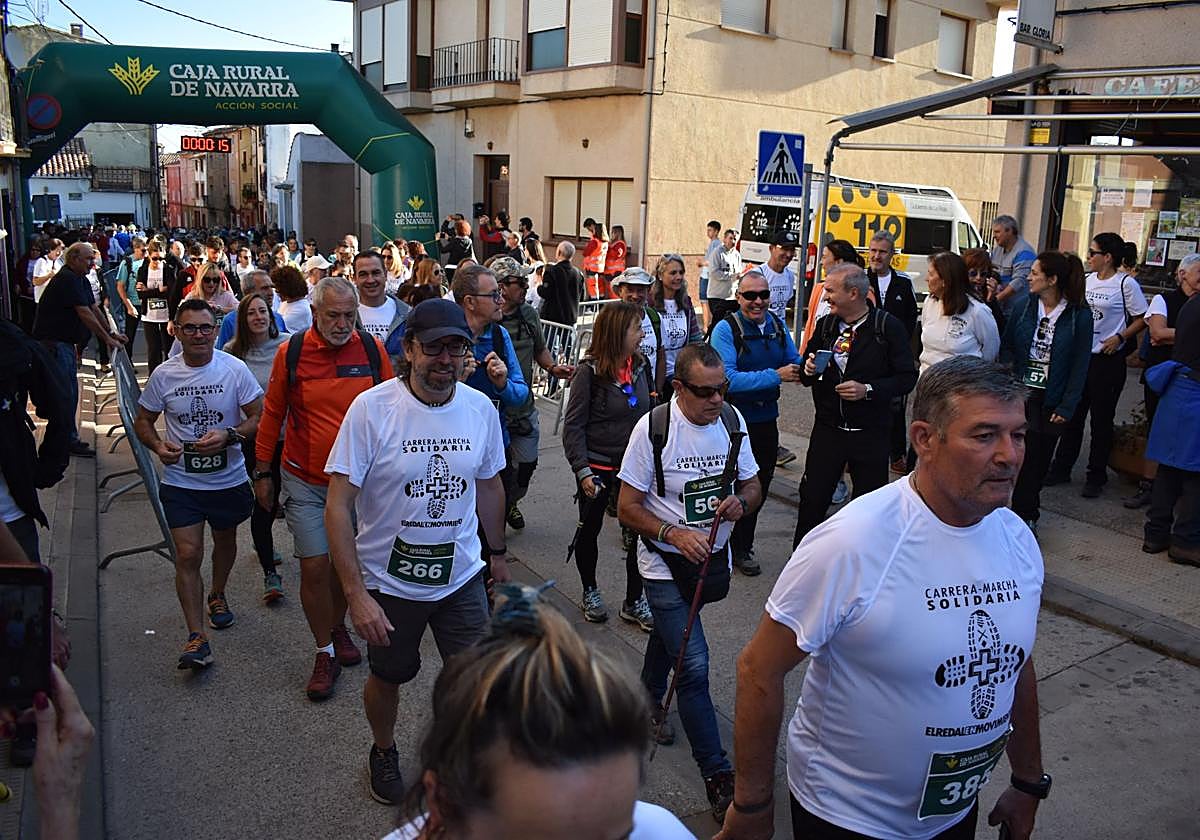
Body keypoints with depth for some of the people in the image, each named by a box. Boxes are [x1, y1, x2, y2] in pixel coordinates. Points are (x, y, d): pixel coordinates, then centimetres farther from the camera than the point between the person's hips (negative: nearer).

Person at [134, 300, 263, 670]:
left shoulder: (235, 369, -10)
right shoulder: (163, 375, -5)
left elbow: (258, 417, -7)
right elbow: (143, 421, 6)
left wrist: (228, 436, -24)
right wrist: (157, 445, -15)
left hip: (228, 479, 1)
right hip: (180, 482, 0)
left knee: (225, 541, 21)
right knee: (188, 555, -8)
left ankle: (217, 595, 50)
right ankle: (196, 638, -3)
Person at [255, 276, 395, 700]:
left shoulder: (372, 349, -7)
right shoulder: (291, 352, -8)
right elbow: (272, 414, 2)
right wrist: (263, 472, 6)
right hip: (305, 481, -1)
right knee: (314, 567, -2)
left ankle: (338, 627, 40)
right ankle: (326, 653, 16)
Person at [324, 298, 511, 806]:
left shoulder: (481, 408, -8)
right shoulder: (372, 408, -20)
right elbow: (339, 507, -19)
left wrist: (497, 552, 18)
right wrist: (356, 594, -23)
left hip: (462, 576, 3)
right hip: (388, 580, -2)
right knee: (387, 677, 19)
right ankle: (383, 754, 50)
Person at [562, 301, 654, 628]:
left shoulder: (640, 365, 0)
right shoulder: (590, 371, -15)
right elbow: (573, 425, -13)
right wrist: (582, 470, -19)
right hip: (598, 466, -4)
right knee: (590, 529, 14)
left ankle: (634, 601, 18)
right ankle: (590, 592, 35)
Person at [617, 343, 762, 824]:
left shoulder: (732, 419, -5)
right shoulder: (652, 428, -19)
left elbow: (752, 485, 6)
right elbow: (627, 508, -14)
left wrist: (741, 502, -18)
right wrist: (675, 534, -29)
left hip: (714, 558, 5)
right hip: (666, 564, -5)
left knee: (670, 630, 26)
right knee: (693, 665, -11)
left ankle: (650, 700, 54)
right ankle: (718, 776, 1)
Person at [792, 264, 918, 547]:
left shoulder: (888, 327, -9)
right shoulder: (825, 325, 6)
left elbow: (907, 377, -10)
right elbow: (807, 371, 15)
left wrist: (868, 390, -22)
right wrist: (809, 370, -8)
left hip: (870, 435, -3)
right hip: (827, 428, 3)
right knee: (812, 498, 6)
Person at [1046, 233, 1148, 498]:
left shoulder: (1126, 284, -9)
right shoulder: (1086, 280, 8)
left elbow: (1142, 318, -6)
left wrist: (1119, 337, -17)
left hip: (1107, 360, -5)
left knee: (1101, 420, 5)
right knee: (1072, 415, 11)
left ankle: (1096, 477, 16)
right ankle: (1061, 469, 21)